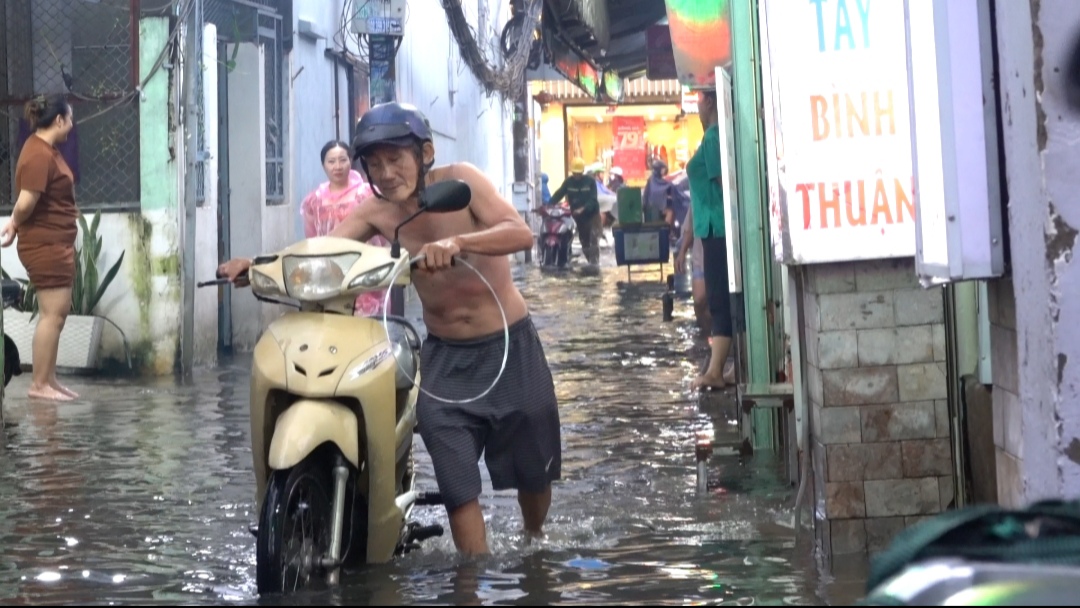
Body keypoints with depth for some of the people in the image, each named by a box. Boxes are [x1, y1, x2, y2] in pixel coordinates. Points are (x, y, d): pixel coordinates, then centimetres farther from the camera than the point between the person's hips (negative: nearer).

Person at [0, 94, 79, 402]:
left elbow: (26, 202, 17)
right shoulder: (39, 155, -20)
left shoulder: (47, 149, 13)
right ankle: (39, 384, -2)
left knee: (58, 312, 12)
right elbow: (26, 203, -24)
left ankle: (49, 380, 17)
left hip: (58, 243, 10)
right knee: (52, 313, -7)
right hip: (45, 244, -10)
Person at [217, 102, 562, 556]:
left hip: (509, 347, -2)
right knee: (456, 482, -9)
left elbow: (520, 232, -31)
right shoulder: (374, 212, -5)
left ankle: (535, 544, 42)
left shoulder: (459, 180, -16)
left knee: (533, 468, 13)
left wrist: (456, 242, -49)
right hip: (444, 356, 2)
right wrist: (257, 264, -35)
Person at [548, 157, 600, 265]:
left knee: (594, 241, -13)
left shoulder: (590, 181, -7)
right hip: (578, 216, 4)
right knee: (584, 242, 10)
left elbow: (593, 199, -16)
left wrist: (583, 209, -33)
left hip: (592, 214, -4)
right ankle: (591, 264, 21)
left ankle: (595, 264, -16)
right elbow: (558, 194, -6)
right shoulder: (568, 182, 2)